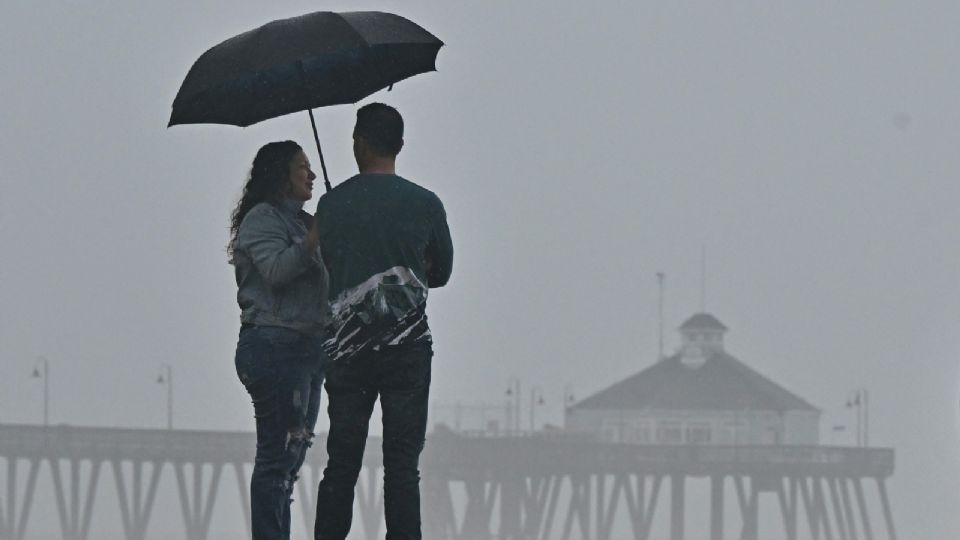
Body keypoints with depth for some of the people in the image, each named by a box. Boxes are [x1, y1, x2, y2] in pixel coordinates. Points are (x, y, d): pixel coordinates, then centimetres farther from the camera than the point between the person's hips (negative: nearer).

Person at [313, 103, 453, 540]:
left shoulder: (332, 204, 0)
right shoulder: (425, 204, -1)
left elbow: (322, 268, 9)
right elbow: (440, 273, 12)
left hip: (345, 348, 1)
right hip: (407, 349, -1)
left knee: (341, 463, 5)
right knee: (402, 466, -1)